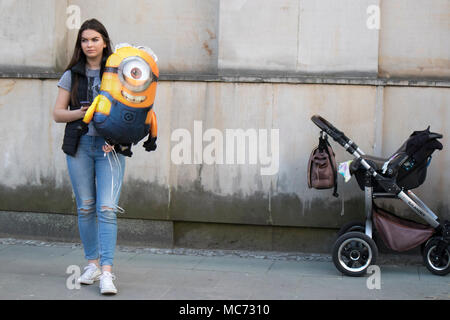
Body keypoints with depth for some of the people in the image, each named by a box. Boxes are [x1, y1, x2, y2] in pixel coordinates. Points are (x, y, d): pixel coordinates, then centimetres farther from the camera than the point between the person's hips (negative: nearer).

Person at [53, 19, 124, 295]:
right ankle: (93, 264, 18)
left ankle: (107, 271, -17)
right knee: (85, 207, 6)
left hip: (109, 147, -2)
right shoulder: (72, 75, 10)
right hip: (79, 145, 2)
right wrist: (82, 112, -10)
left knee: (107, 208, -13)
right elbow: (58, 113, 9)